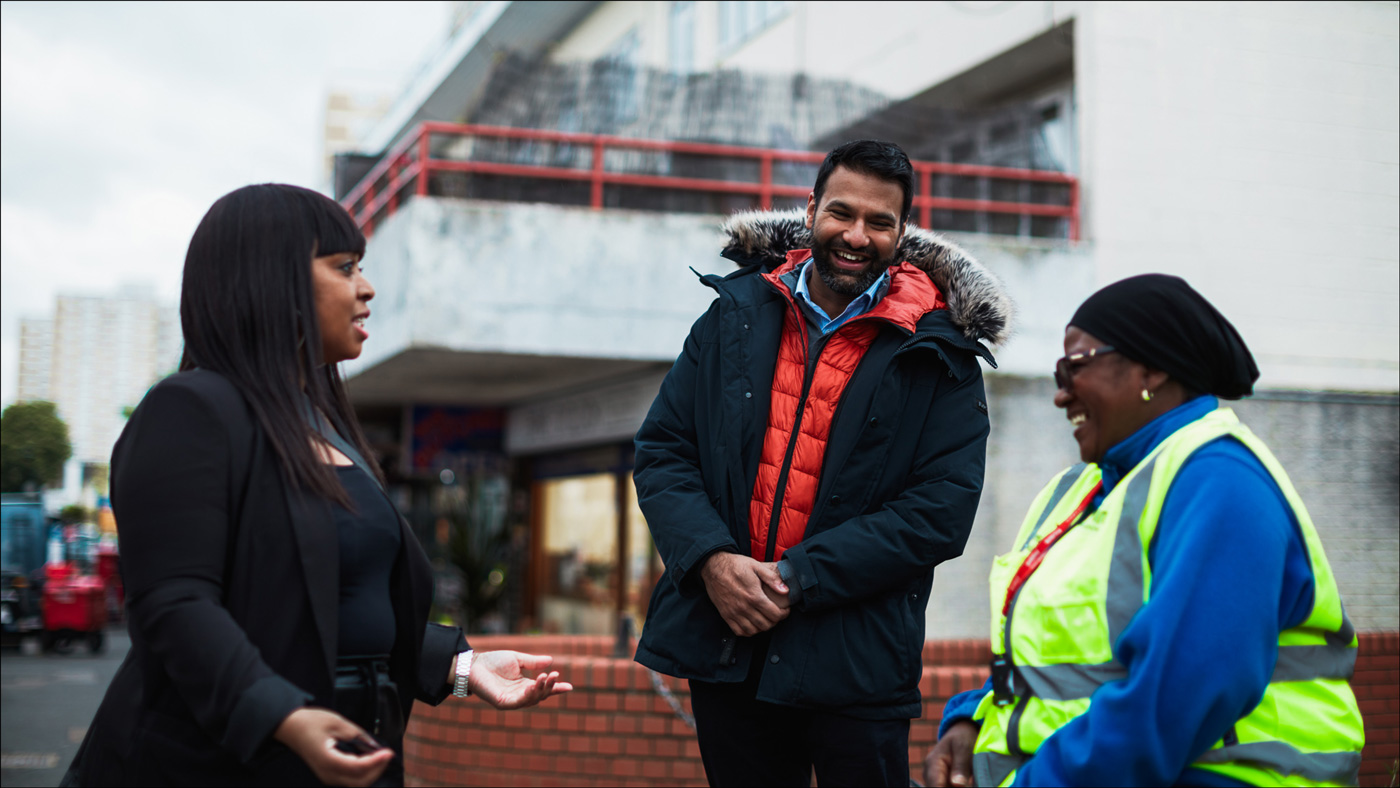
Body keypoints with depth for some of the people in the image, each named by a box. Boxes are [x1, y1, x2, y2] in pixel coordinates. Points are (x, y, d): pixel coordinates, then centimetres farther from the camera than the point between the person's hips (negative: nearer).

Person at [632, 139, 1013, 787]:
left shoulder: (937, 354, -3)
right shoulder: (735, 316, 6)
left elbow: (942, 510, -10)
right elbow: (662, 451, 6)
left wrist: (800, 580, -17)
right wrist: (711, 558, -12)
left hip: (855, 665, -3)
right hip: (722, 644, 3)